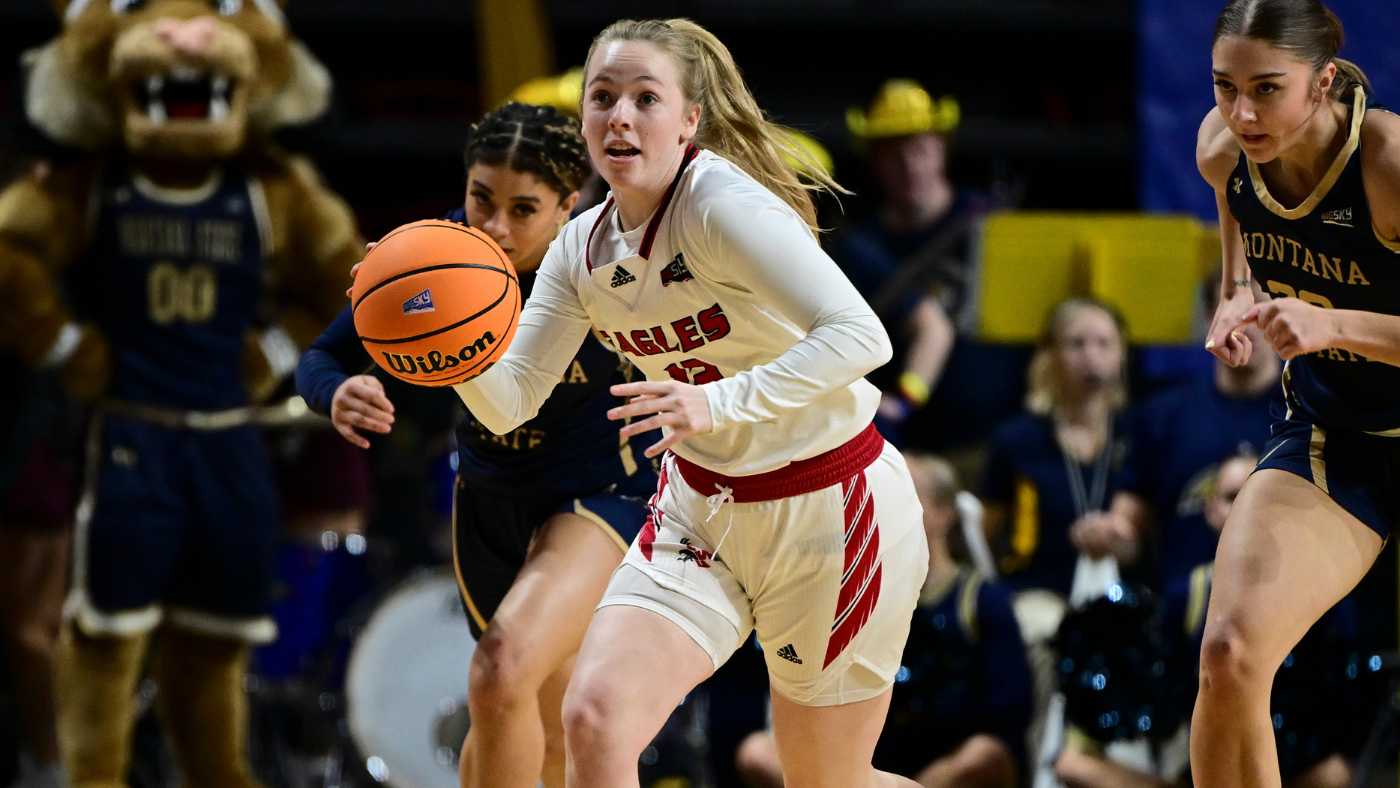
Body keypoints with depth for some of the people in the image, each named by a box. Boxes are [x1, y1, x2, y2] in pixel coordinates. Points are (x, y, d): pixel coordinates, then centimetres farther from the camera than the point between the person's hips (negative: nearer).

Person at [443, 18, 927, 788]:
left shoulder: (720, 199, -23)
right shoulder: (584, 247, -1)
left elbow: (859, 336, -32)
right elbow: (508, 401, 0)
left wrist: (720, 405, -43)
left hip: (829, 512, -6)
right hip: (698, 510, 6)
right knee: (594, 718, -18)